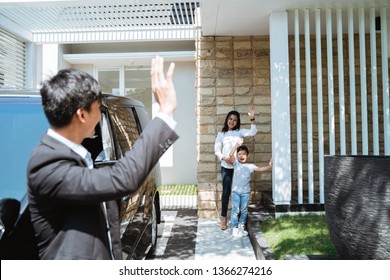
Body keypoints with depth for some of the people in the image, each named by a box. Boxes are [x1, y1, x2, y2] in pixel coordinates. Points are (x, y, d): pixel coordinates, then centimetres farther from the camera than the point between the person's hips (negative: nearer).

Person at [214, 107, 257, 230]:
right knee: (226, 191, 2)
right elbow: (216, 149, 2)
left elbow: (252, 132, -11)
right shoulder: (221, 134, 5)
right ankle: (223, 218, 10)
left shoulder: (240, 131, 5)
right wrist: (224, 158, -14)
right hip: (226, 167, 0)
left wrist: (252, 118, -23)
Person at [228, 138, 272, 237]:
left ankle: (241, 227, 26)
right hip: (235, 191, -2)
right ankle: (234, 228, 8)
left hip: (246, 192, 2)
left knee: (244, 211, 10)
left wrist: (269, 167, -23)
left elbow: (260, 169, -6)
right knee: (235, 210, 0)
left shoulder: (250, 166, 3)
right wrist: (237, 145, -22)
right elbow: (231, 155, -15)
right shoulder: (236, 163, -1)